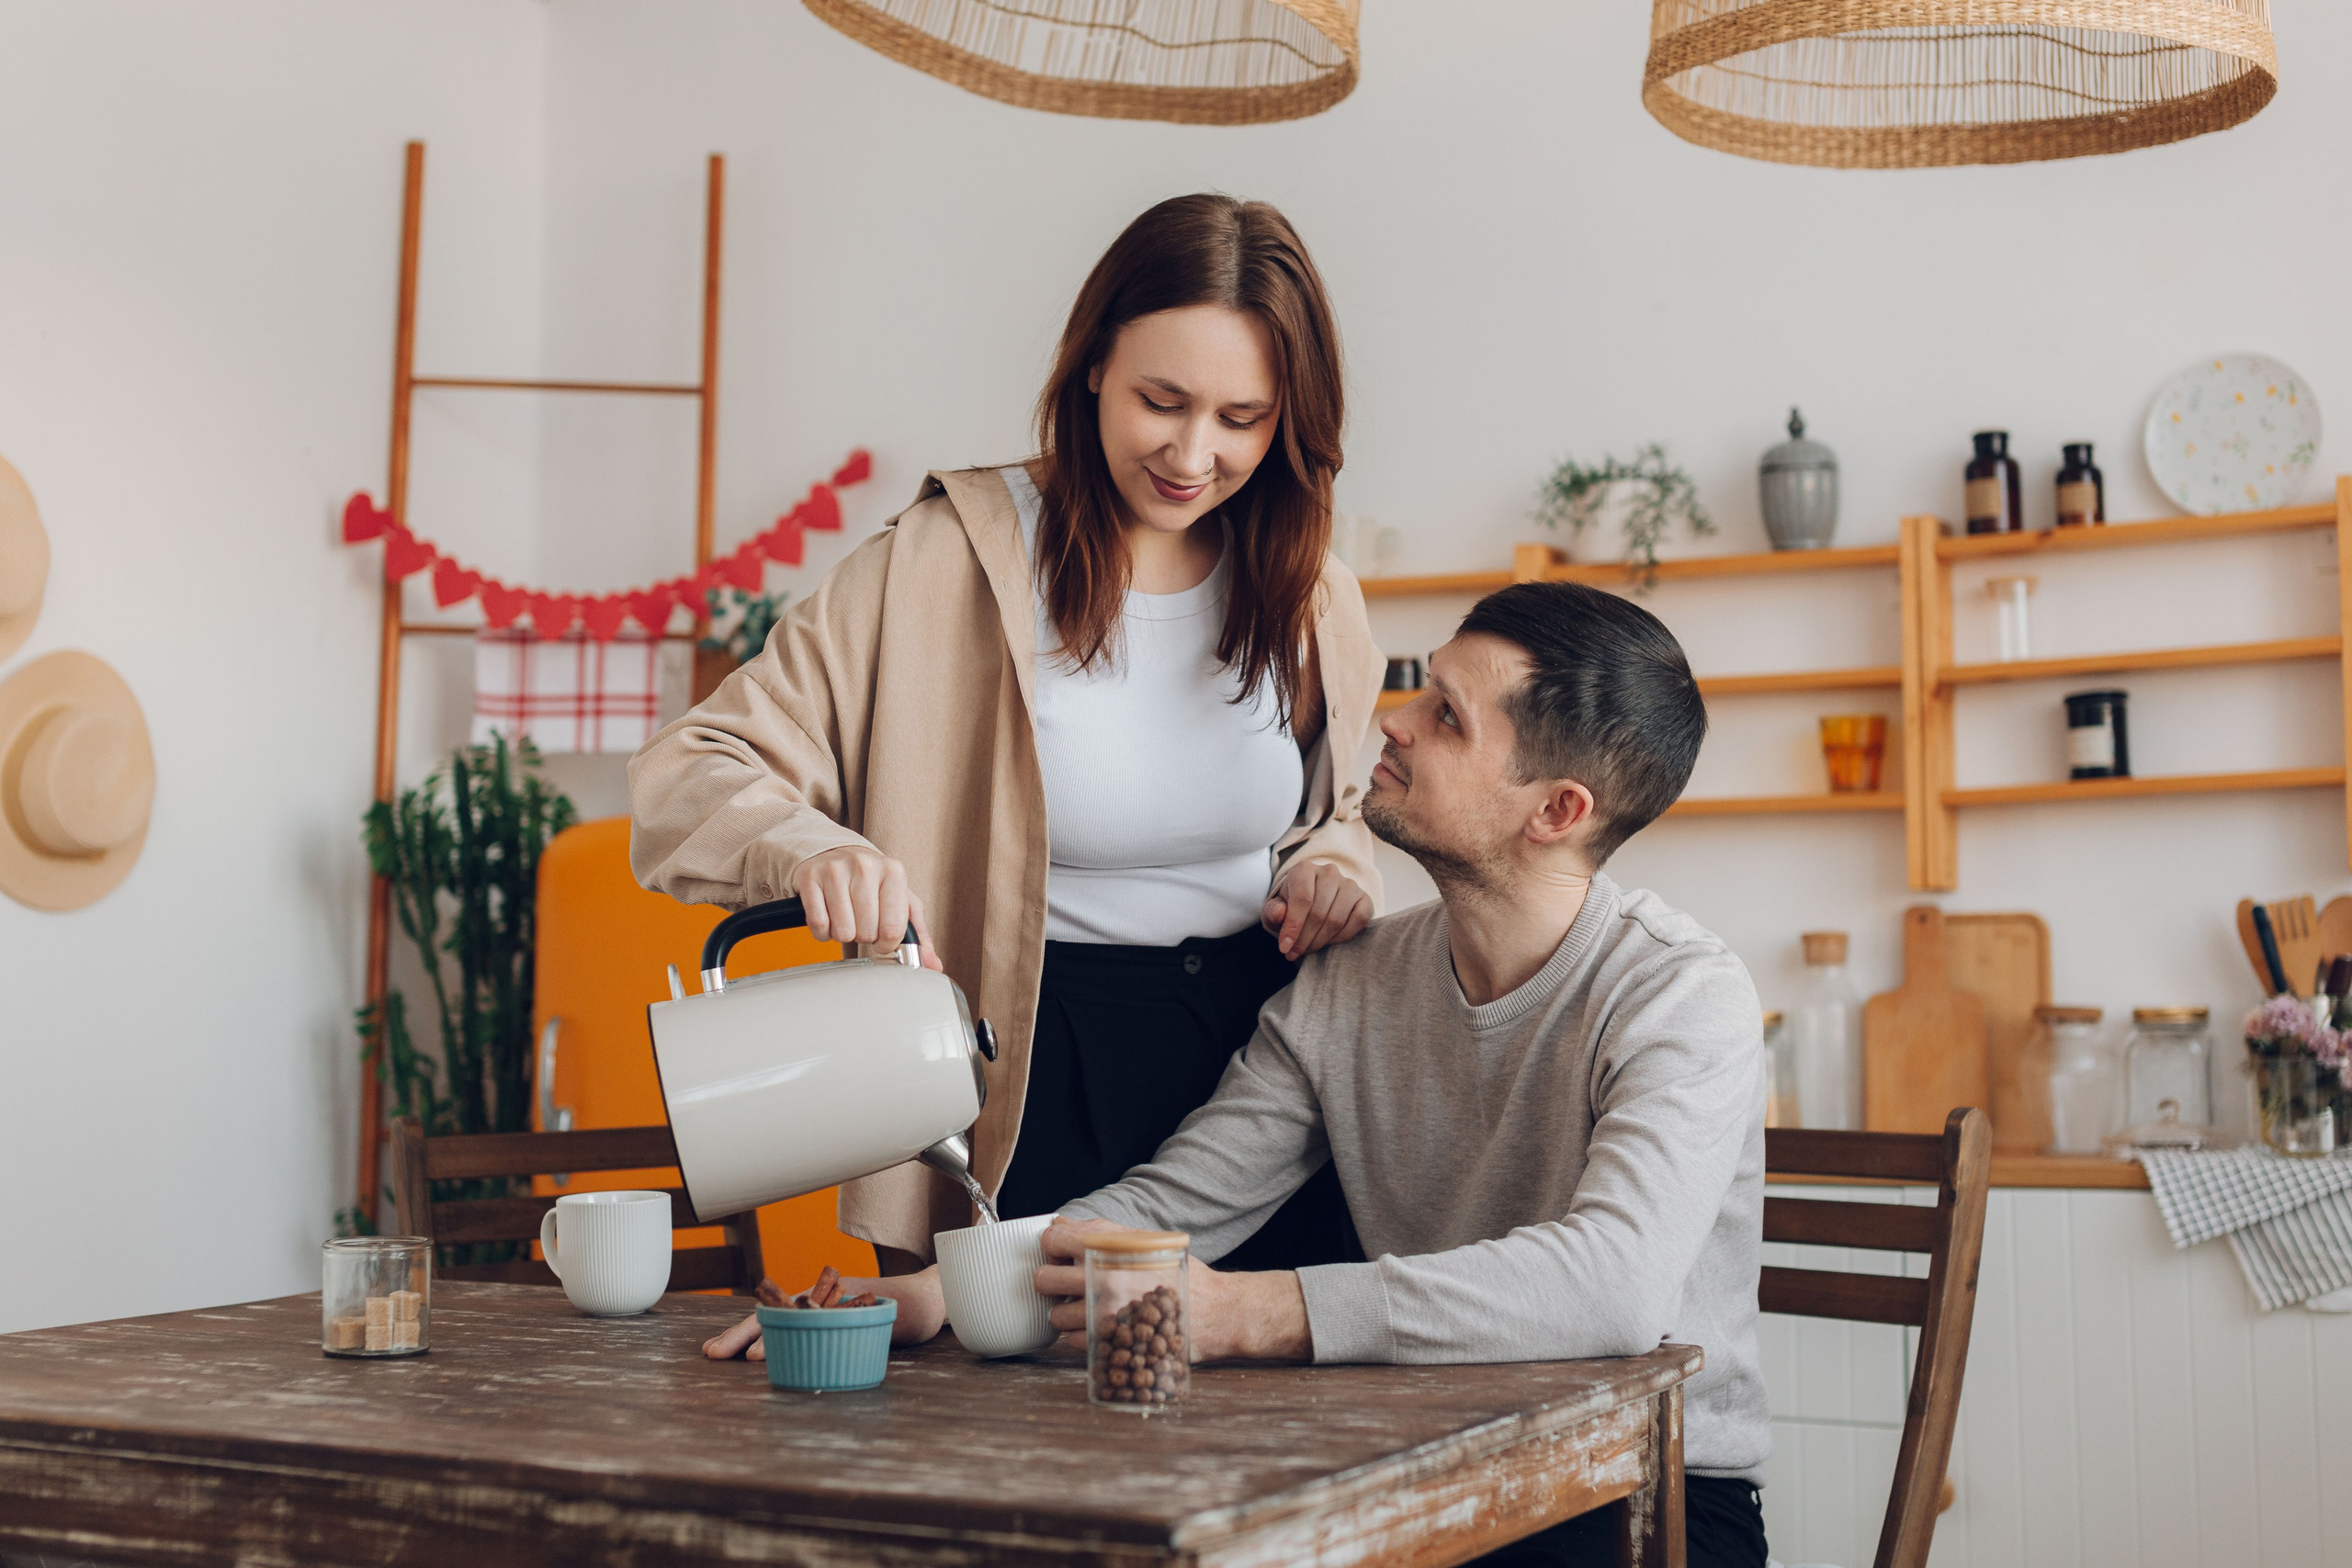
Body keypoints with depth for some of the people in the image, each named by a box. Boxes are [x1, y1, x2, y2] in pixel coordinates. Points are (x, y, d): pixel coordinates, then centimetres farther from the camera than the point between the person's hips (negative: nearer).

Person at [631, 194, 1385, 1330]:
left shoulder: (1307, 592, 5)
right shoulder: (945, 563, -9)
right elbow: (692, 774, -10)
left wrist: (1332, 867, -2)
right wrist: (810, 851, -32)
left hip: (1268, 1057, 4)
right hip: (1037, 1082, -4)